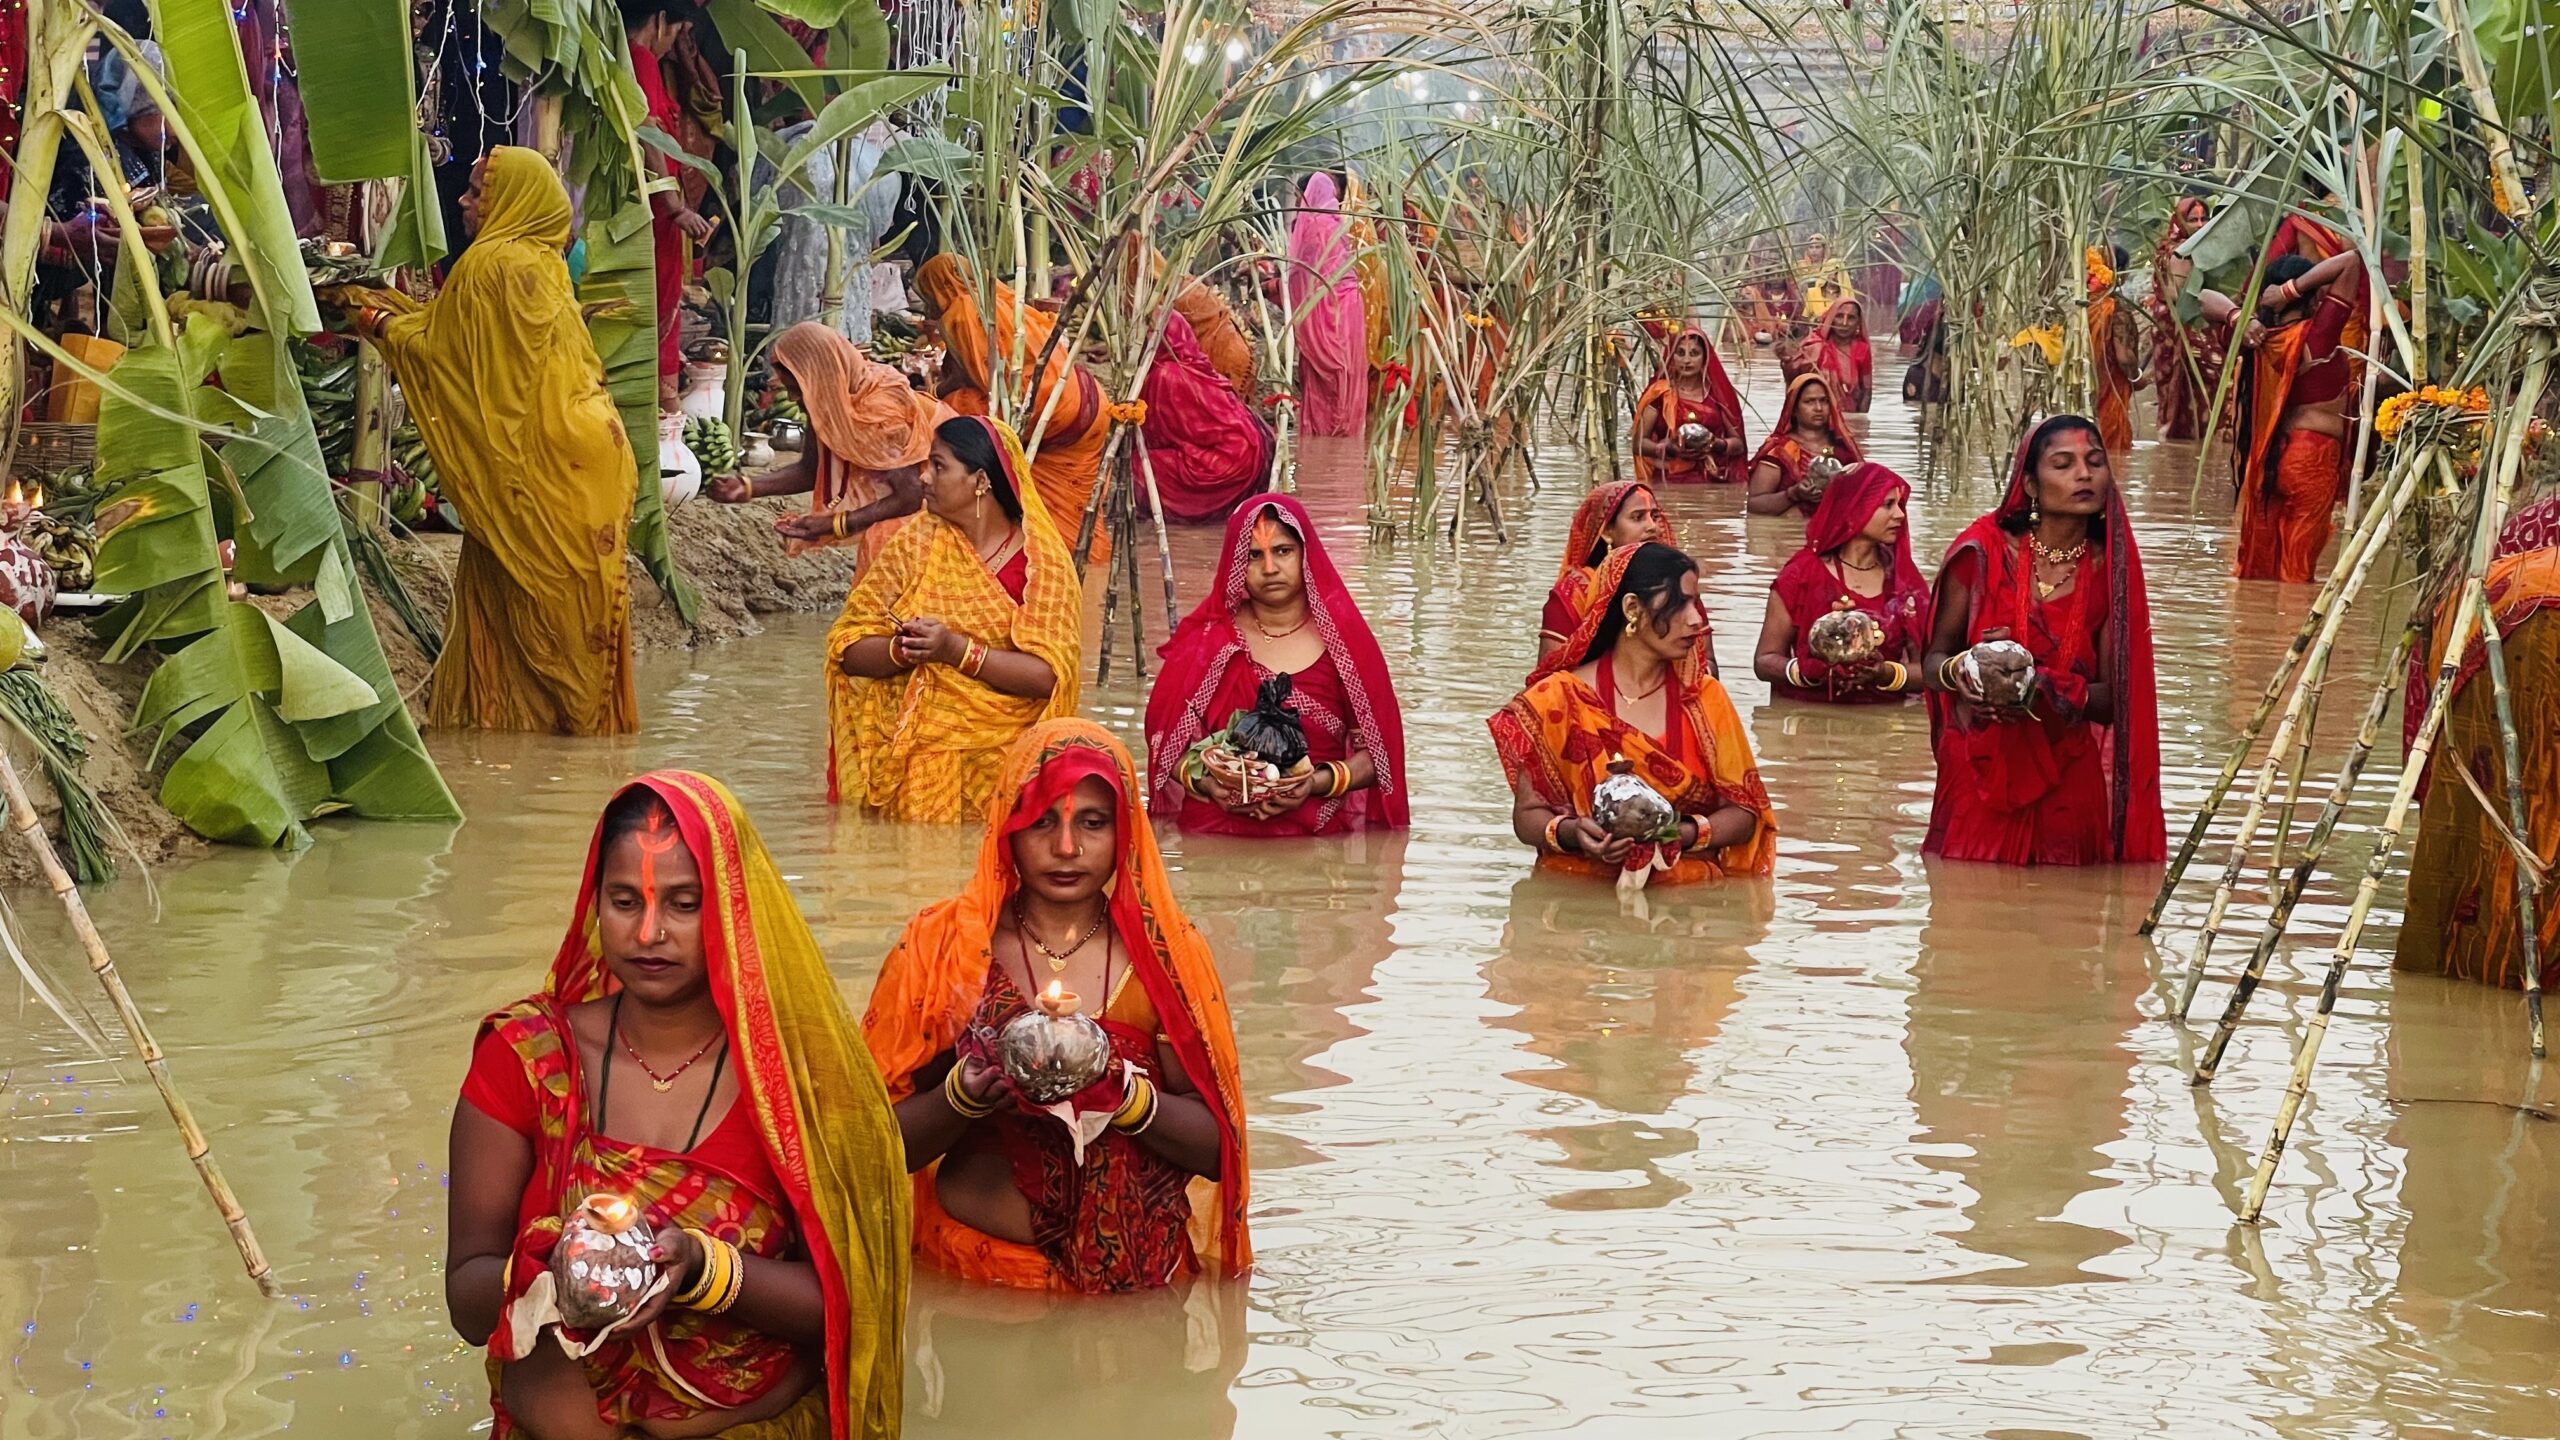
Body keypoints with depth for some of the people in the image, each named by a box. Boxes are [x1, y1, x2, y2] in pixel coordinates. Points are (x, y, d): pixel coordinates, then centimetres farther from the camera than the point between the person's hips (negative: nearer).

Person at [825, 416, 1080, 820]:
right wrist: (903, 649, -17)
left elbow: (1046, 676, -11)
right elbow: (849, 650, 3)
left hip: (1004, 751, -2)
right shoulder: (914, 544, 7)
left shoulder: (1042, 563, -1)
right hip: (913, 748, 2)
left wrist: (956, 650, -20)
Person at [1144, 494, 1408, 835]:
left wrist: (1317, 783, -12)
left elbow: (1375, 752, 6)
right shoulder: (1207, 641, 8)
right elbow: (1165, 742, 11)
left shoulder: (1343, 640, 6)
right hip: (1217, 830, 1)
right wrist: (1204, 782, -9)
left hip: (1319, 834, 0)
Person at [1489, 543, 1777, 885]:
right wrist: (1569, 832, -18)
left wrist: (1686, 834, -14)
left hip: (1688, 893, 1)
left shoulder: (1706, 697, 8)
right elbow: (1528, 815, 4)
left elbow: (1743, 813, 6)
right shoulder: (1559, 699, 2)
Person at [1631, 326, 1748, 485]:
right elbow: (1639, 443, 7)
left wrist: (1716, 444, -7)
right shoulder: (1659, 393, 8)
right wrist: (1668, 448, -11)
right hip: (1671, 481, -1)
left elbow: (1739, 444, 15)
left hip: (1714, 480, 1)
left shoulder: (1717, 394, 12)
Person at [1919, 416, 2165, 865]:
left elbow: (2111, 700, -2)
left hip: (2068, 778, 1)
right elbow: (1933, 659, 3)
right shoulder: (1985, 551, -4)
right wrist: (1960, 671, -21)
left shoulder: (2110, 570, 1)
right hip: (1978, 772, -1)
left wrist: (2042, 687, -22)